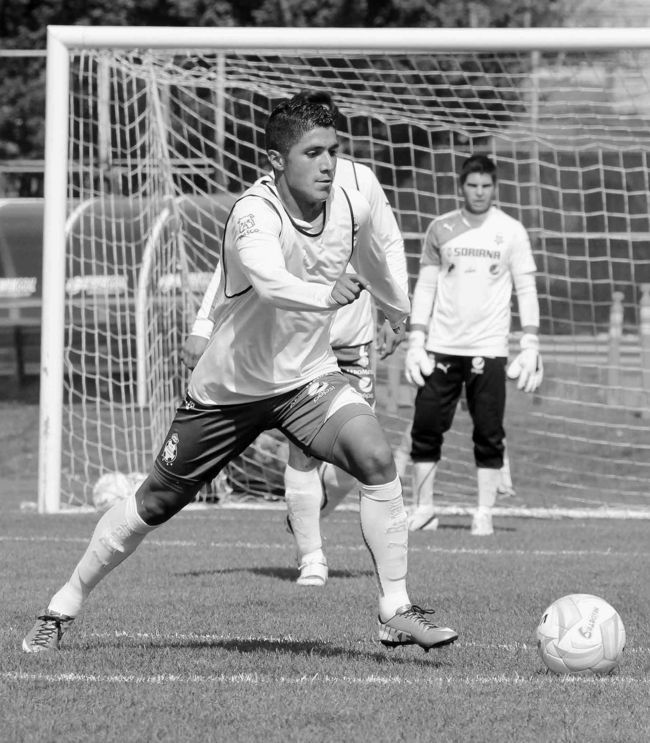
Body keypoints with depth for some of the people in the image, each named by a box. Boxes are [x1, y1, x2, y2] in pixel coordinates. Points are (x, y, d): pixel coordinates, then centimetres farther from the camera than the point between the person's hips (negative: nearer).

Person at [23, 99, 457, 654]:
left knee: (377, 458, -24)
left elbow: (369, 260, 17)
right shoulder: (255, 215, -27)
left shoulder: (351, 208, -9)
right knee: (153, 505, 9)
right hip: (227, 391, -3)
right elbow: (270, 282, -49)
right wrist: (327, 295, -67)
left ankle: (396, 612, -15)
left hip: (308, 379, 3)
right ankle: (63, 608, 31)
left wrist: (402, 314, 35)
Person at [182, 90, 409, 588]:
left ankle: (306, 518, 28)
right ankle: (311, 555, -6)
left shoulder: (360, 181, 2)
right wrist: (204, 327, -4)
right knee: (305, 448, -13)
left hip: (354, 340, 2)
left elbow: (389, 246, 14)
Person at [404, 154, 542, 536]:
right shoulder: (441, 229, 7)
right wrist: (416, 342, 3)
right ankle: (423, 509, 9)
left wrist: (531, 346, -5)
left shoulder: (511, 231, 3)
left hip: (489, 348, -2)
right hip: (442, 347, 2)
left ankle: (485, 514, 4)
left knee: (489, 434, -3)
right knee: (426, 428, -1)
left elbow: (526, 289, 3)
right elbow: (425, 286, 10)